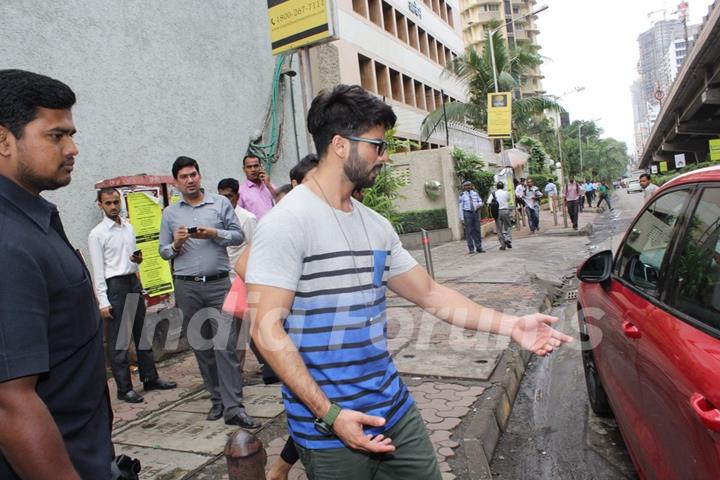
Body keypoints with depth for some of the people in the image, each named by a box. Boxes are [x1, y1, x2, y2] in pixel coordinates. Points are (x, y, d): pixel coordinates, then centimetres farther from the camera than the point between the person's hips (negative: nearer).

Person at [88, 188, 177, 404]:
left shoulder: (129, 227, 11)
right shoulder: (97, 234, -7)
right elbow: (98, 270, -10)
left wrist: (138, 260, -4)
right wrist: (103, 301, -14)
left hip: (134, 281, 7)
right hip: (114, 284, -6)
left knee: (143, 333, 13)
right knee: (118, 339, 0)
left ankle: (150, 378, 24)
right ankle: (124, 388, 10)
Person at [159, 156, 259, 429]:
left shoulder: (220, 203, 8)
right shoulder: (170, 213, 13)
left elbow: (239, 235, 5)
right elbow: (163, 251, 14)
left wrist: (215, 234, -11)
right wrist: (176, 244, -7)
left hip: (219, 284, -2)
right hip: (187, 288, 3)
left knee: (225, 346, -8)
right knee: (201, 347, 8)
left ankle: (233, 408, -7)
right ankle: (217, 399, 21)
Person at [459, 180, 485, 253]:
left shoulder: (475, 193, 9)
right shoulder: (462, 195, -2)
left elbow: (480, 201, 18)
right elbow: (460, 207, -3)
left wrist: (479, 204, -8)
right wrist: (462, 218, -8)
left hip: (476, 213, 4)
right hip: (467, 213, -3)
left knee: (477, 230, 7)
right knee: (469, 231, -1)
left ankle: (479, 248, 14)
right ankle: (471, 249, 6)